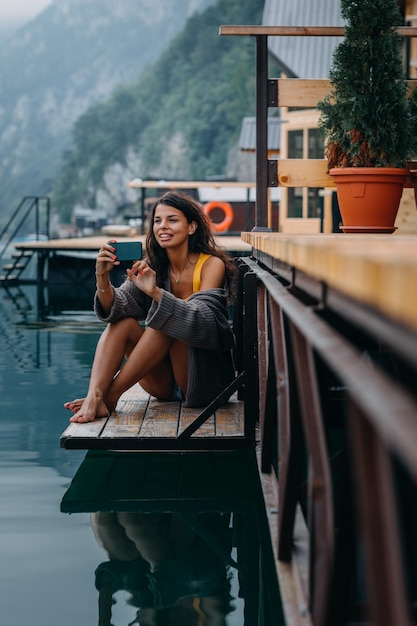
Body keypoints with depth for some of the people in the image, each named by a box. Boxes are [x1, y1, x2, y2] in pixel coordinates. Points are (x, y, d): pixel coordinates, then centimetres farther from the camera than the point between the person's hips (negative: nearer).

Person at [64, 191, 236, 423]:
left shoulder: (212, 264, -10)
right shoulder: (152, 266, 4)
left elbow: (203, 321, -27)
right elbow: (116, 309, -11)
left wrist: (155, 292, -40)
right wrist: (103, 278, -32)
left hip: (205, 377, -4)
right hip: (165, 384, 5)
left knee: (164, 320, -26)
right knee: (123, 322, -17)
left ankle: (110, 396, -27)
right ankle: (94, 398, -33)